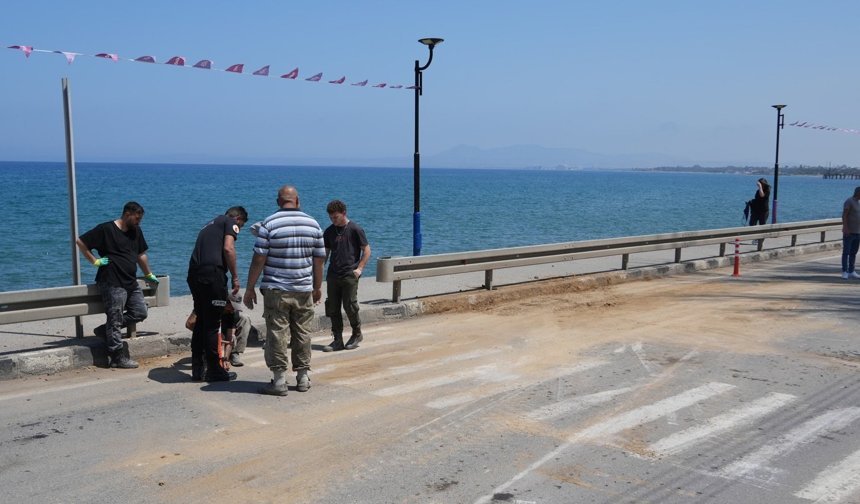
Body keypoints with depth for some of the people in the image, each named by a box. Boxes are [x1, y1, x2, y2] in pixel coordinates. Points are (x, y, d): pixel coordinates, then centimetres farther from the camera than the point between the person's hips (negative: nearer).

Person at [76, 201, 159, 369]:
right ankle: (117, 357, 4)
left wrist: (148, 275, 27)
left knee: (140, 313, 4)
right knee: (115, 319, -3)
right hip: (112, 283, -8)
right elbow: (80, 241, -7)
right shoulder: (106, 229, -7)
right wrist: (95, 261, -8)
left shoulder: (136, 231, 14)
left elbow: (141, 254, 24)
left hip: (131, 282, 8)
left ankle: (105, 330, 17)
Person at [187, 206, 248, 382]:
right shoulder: (230, 222, 7)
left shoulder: (210, 224, 31)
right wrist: (235, 278, -3)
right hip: (212, 274, -8)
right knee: (212, 325, -2)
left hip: (194, 273, 8)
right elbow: (228, 249, -9)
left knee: (200, 322, 15)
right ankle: (214, 370, 5)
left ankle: (197, 369, 18)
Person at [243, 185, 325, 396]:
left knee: (277, 333, 2)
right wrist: (317, 287, 18)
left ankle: (280, 380, 3)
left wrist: (250, 289, -1)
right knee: (303, 333, 11)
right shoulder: (313, 224, 4)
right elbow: (319, 259, 7)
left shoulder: (269, 224, -7)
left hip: (276, 290, -3)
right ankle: (303, 378, 18)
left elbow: (259, 260, -9)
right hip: (304, 290, 3)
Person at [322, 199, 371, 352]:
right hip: (333, 275, 5)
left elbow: (367, 250, -1)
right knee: (332, 308, 3)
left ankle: (357, 334, 18)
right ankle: (337, 340, 12)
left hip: (350, 275, -5)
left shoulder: (355, 229, -4)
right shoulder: (329, 232, 10)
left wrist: (359, 268, -9)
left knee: (350, 306, -5)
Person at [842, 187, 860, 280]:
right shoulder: (849, 201, -11)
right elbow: (844, 216, -17)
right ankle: (845, 272, -4)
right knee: (846, 252, -5)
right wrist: (845, 228, -24)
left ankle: (851, 272, 14)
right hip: (849, 232, -8)